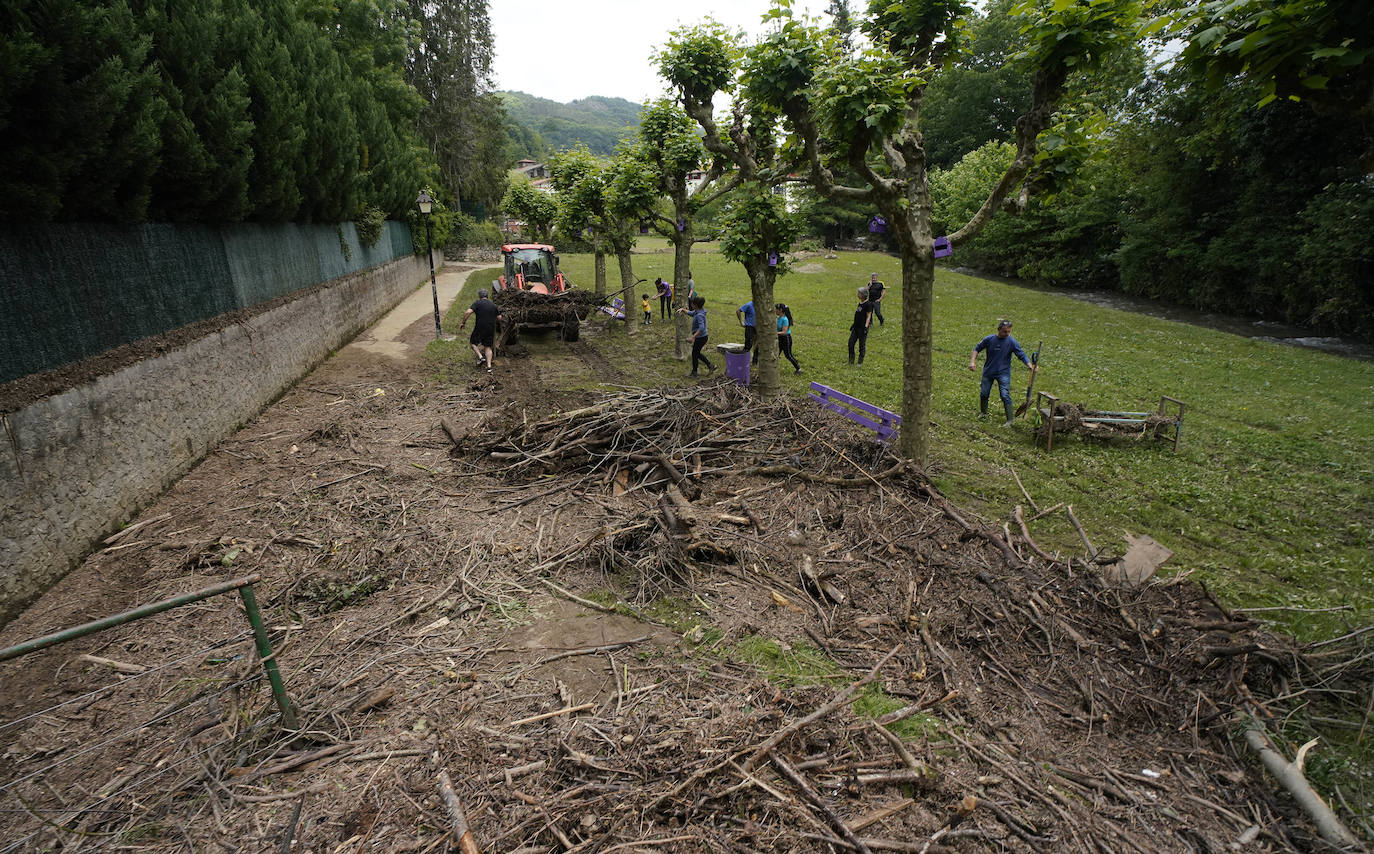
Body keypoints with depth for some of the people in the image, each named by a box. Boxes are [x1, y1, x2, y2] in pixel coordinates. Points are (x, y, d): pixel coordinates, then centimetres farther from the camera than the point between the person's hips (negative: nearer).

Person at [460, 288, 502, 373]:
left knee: (473, 342, 17)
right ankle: (489, 366, 1)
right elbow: (499, 318, 10)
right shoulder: (493, 305, 7)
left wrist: (463, 322, -8)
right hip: (491, 329, 4)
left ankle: (480, 357, -4)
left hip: (480, 328, -4)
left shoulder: (477, 303, -6)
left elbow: (468, 312, -18)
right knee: (488, 347, 11)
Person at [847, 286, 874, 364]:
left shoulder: (868, 304, -12)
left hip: (862, 328, -8)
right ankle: (851, 361, 17)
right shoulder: (860, 303, 13)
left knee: (862, 345, 2)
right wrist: (853, 324, 23)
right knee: (851, 343, 7)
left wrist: (866, 326, -21)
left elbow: (868, 316, -14)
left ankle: (860, 362, 13)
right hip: (856, 327, 8)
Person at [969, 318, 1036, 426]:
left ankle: (1009, 420, -3)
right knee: (983, 393, 11)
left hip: (1003, 373, -2)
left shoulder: (1012, 342, -12)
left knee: (1005, 396, -10)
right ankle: (983, 413, 36)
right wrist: (972, 361, -8)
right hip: (988, 372, 2)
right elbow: (977, 349, 4)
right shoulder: (989, 339, -9)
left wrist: (1031, 366, -27)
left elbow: (1022, 355, -13)